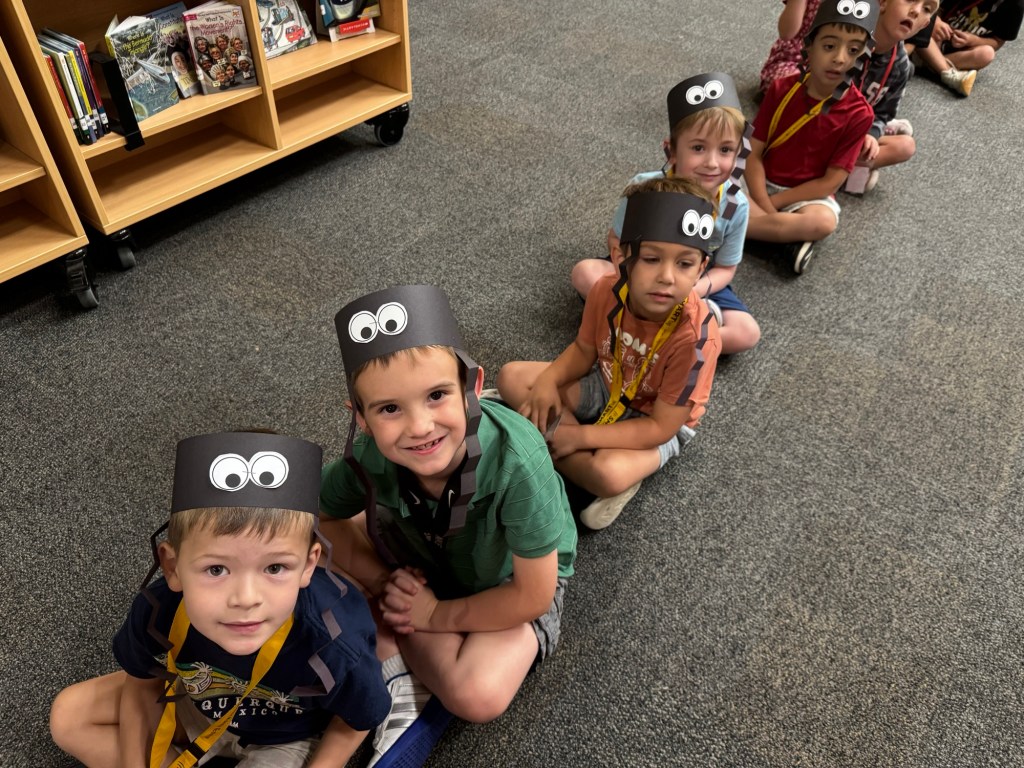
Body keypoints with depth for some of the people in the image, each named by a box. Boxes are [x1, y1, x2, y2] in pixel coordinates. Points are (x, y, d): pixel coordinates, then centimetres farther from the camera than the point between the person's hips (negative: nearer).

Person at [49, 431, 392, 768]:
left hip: (281, 737, -3)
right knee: (68, 718, -2)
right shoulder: (156, 612, -34)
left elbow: (354, 722, -17)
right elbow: (141, 683, -8)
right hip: (195, 700, 3)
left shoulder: (336, 650, -43)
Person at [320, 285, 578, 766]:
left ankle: (392, 644, -2)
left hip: (511, 579, -4)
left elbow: (532, 595, -27)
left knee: (478, 695, -29)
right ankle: (403, 680, -8)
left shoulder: (515, 460, -39)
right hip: (423, 562, 4)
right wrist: (382, 581, -21)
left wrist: (434, 615, -19)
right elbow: (321, 517, -8)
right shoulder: (369, 455, -29)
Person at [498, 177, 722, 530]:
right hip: (606, 386, 6)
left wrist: (579, 437, -29)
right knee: (511, 378, -7)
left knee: (609, 472, -37)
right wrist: (548, 382, -20)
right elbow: (584, 349, 0)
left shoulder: (694, 336, -34)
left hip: (656, 423, -6)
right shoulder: (607, 291, -20)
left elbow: (660, 427, -27)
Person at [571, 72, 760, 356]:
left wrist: (694, 289, -30)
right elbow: (617, 243, -12)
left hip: (697, 282, 0)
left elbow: (724, 268, -8)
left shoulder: (735, 206, -21)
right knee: (585, 273, -29)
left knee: (747, 334, -20)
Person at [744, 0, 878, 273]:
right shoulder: (781, 89, -8)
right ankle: (791, 235, -19)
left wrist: (774, 205, -19)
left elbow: (831, 181, -13)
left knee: (824, 221, -36)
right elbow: (753, 153, -10)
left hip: (808, 194, -2)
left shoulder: (858, 114, -13)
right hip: (760, 183, 2)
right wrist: (765, 209, -23)